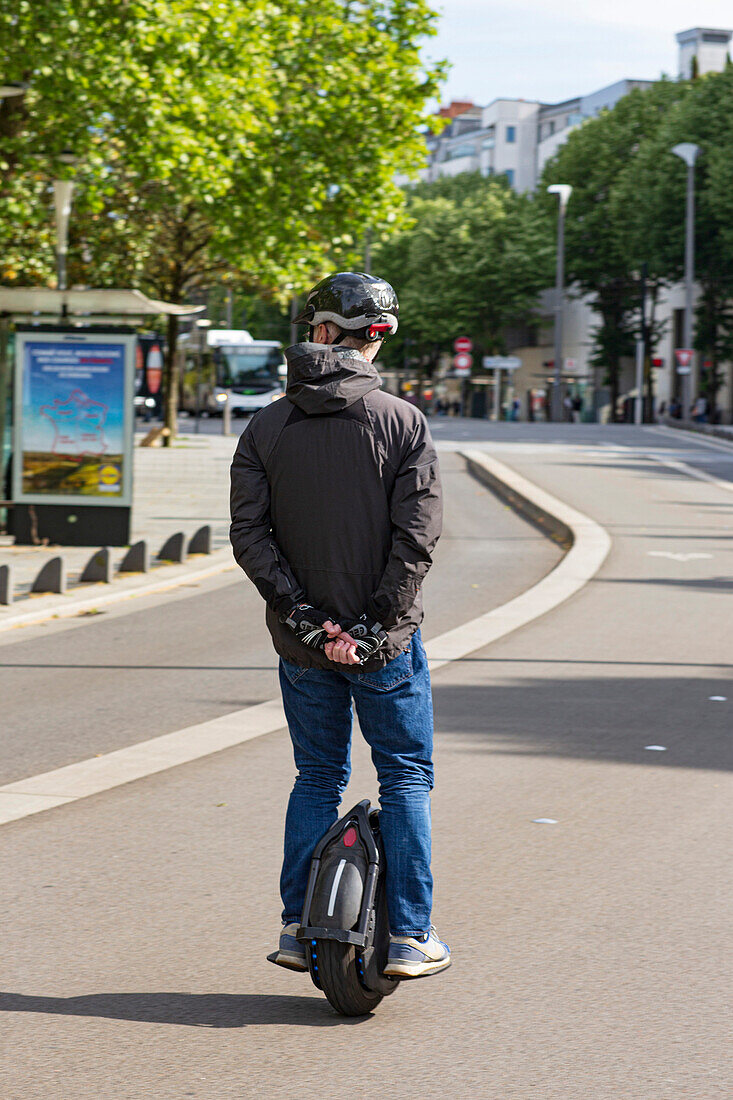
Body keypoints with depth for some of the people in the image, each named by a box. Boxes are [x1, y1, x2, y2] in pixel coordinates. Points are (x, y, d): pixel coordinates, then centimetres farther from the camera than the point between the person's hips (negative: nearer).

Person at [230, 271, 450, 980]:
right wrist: (379, 623, -12)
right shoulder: (403, 423, -6)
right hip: (386, 642, -2)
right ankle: (410, 937, 7)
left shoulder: (266, 428, 1)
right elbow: (417, 537, -14)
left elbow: (249, 535, -8)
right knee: (405, 781, 9)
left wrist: (303, 613, -9)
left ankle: (298, 927, 14)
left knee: (317, 778, 17)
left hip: (303, 640, 2)